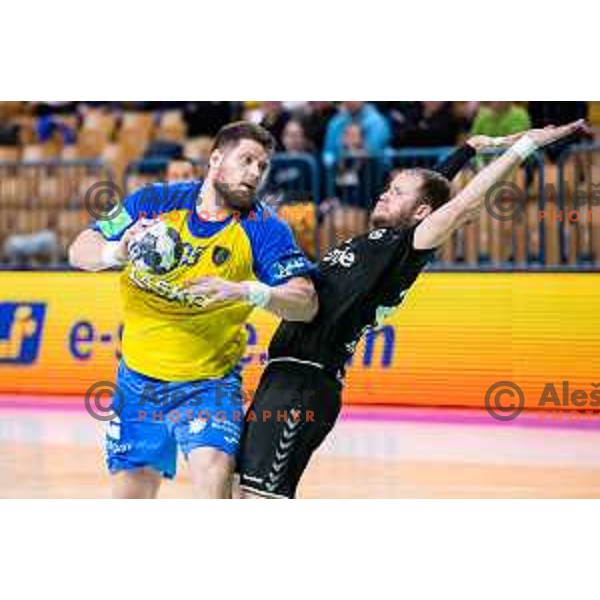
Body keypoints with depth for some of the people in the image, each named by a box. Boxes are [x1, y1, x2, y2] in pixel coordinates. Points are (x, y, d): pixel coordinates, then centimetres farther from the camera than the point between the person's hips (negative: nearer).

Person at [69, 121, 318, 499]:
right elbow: (79, 252, -3)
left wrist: (248, 292, -36)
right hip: (139, 379, 3)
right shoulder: (156, 202, -4)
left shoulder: (264, 229, -9)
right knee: (130, 493, 8)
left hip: (210, 382, -2)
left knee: (214, 472, -26)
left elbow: (306, 304, -18)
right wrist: (116, 252, -26)